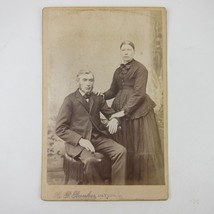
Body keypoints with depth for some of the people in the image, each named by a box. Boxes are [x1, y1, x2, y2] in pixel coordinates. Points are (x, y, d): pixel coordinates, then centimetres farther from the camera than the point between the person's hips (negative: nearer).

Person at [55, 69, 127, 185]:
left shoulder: (97, 99, 11)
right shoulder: (70, 100, -3)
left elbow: (110, 113, 23)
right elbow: (60, 129, -7)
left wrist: (114, 120, -4)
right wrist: (80, 140, -20)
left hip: (98, 138, 5)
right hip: (77, 142, -5)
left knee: (121, 151, -19)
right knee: (90, 160, -33)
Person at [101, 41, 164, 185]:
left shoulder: (140, 69, -4)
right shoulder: (118, 71, 16)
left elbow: (139, 93, -12)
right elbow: (113, 90, 21)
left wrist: (125, 111, -18)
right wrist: (102, 96, -1)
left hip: (137, 109, -6)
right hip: (120, 110, 6)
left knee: (141, 144, -3)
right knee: (123, 146, 6)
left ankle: (145, 179, 8)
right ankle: (127, 178, 17)